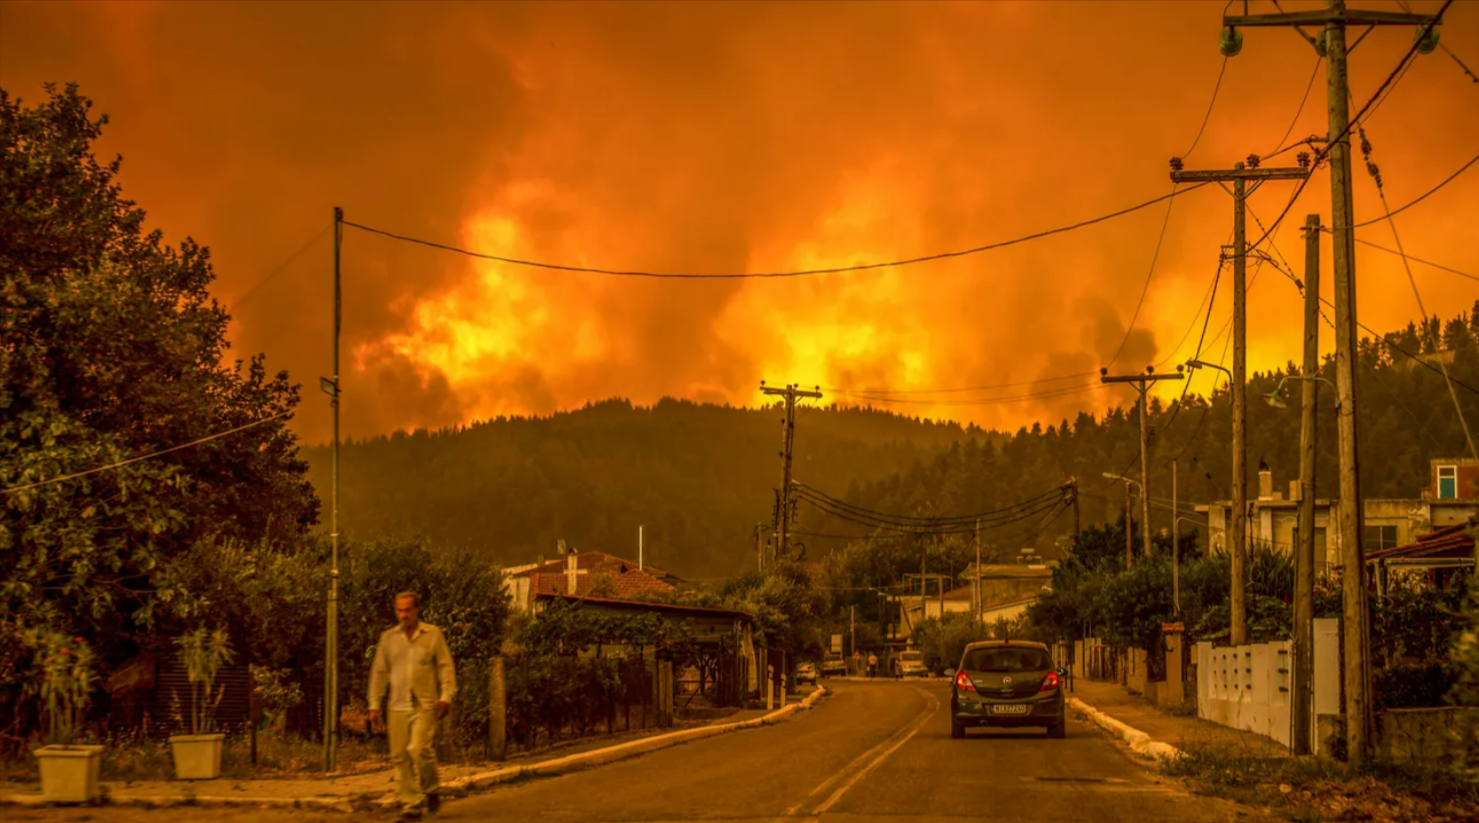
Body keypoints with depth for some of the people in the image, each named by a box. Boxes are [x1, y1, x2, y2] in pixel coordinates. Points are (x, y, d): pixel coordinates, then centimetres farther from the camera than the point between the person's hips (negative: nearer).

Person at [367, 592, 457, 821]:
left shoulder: (433, 634, 3)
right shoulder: (388, 637, 10)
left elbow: (446, 666, 3)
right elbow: (379, 672, 12)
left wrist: (446, 696, -7)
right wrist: (374, 705, 9)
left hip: (424, 705, -3)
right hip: (397, 706, 3)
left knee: (419, 749, -17)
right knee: (401, 755, 0)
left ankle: (432, 790, 9)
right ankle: (412, 804, 9)